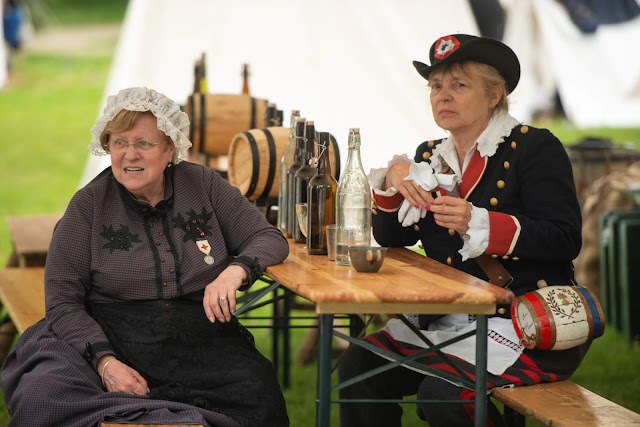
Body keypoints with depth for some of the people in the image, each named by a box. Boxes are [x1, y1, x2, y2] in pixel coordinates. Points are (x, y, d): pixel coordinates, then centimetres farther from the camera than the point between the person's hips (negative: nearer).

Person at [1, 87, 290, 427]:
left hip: (200, 341, 1)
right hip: (107, 338, -1)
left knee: (259, 398, -31)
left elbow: (268, 238, 11)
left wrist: (236, 270, -13)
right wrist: (105, 362, -17)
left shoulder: (202, 184, 8)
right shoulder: (89, 204, 3)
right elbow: (62, 302, 0)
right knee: (41, 395, -32)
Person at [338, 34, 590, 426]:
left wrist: (478, 223, -26)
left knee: (443, 394, -27)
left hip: (524, 325, -7)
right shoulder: (431, 157, 15)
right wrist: (393, 180, -7)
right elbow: (391, 238, 12)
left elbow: (565, 240, -15)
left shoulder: (535, 148, -6)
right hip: (447, 319, 7)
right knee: (358, 368, -11)